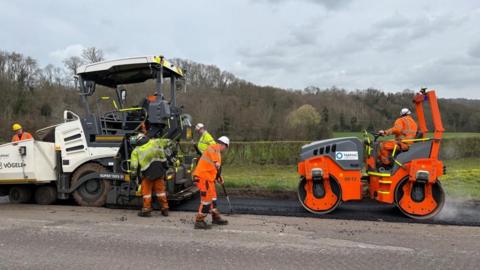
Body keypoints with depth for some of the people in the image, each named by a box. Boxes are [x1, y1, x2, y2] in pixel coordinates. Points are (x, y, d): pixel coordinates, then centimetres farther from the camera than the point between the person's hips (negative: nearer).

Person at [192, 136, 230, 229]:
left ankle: (216, 217, 33)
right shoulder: (214, 147, -6)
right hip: (203, 177, -11)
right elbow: (210, 151, -31)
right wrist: (216, 162, -37)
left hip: (208, 178, 11)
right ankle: (199, 221, -2)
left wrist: (219, 178, 28)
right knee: (207, 199, -9)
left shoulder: (216, 152, 24)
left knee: (212, 197, 19)